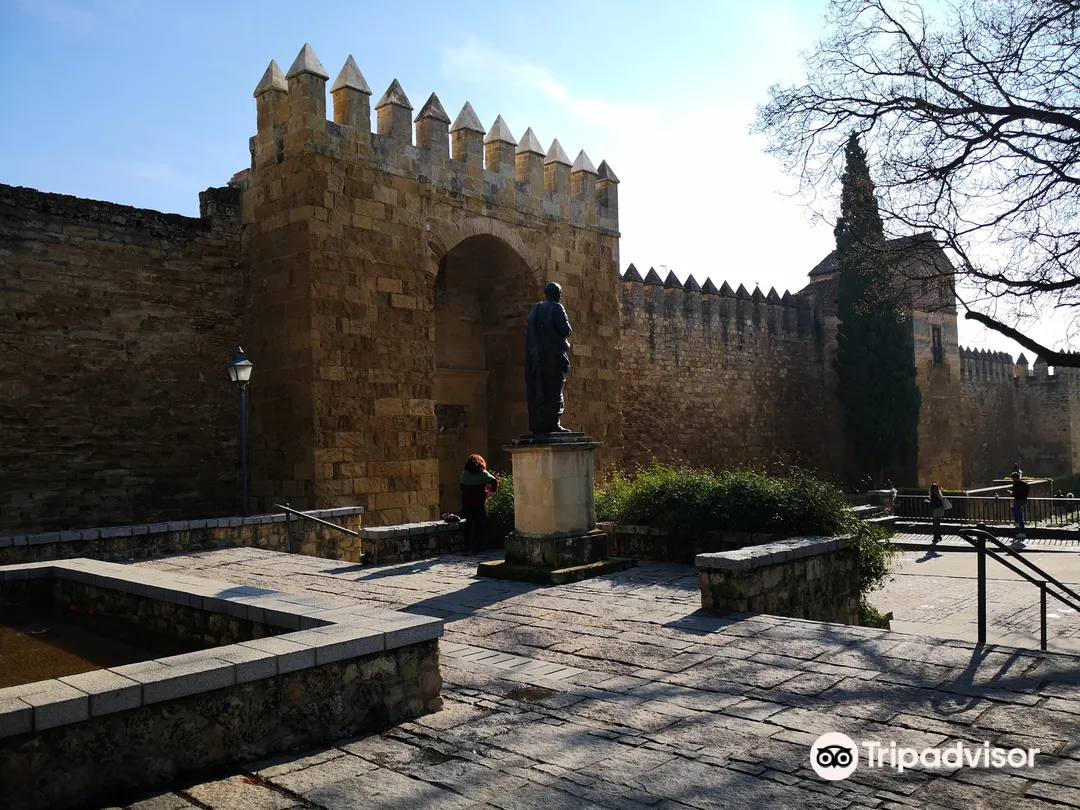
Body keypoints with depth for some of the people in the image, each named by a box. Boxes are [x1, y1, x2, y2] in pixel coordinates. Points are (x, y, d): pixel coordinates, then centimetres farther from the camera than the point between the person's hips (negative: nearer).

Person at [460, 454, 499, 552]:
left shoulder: (464, 473, 4)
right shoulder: (483, 473, -7)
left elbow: (462, 487, 10)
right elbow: (494, 481, -16)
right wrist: (492, 491, -2)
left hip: (467, 504, 4)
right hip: (480, 504, -4)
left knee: (469, 525, 14)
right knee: (479, 526, 4)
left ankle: (468, 546, 18)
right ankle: (478, 546, 6)